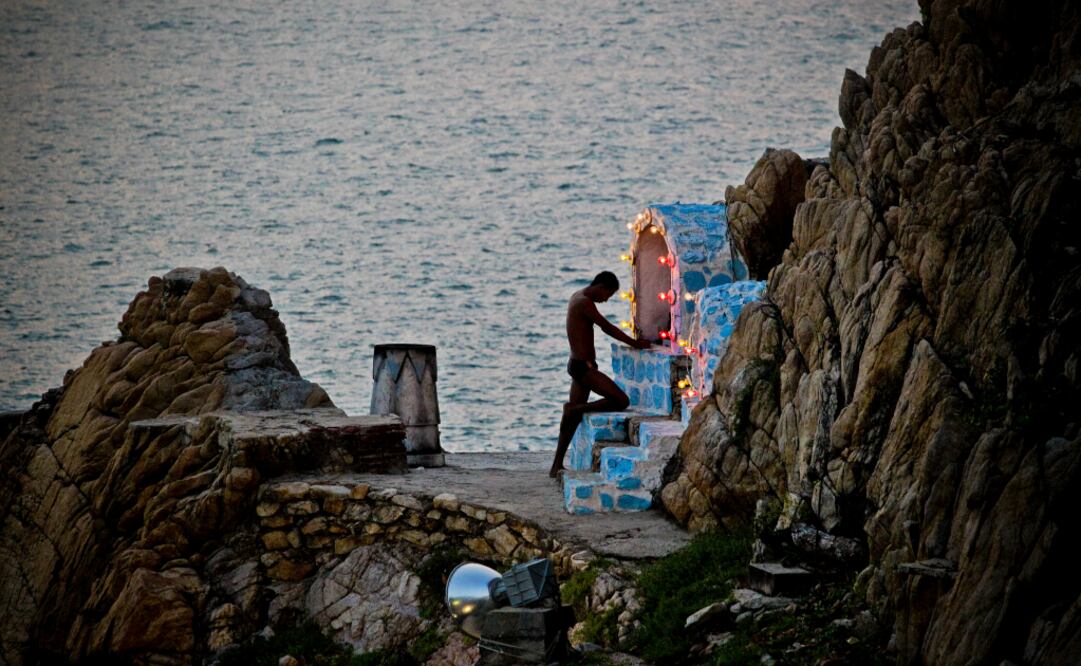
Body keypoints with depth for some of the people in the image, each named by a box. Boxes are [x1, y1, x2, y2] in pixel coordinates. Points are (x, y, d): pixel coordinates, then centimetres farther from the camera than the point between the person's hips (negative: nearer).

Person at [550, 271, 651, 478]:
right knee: (621, 401, -14)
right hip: (584, 366, -11)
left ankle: (556, 467, 15)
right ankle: (574, 409, -6)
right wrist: (635, 343, -6)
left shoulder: (578, 298, 16)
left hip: (577, 365, 11)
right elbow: (608, 328, -15)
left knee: (573, 415, 14)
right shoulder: (585, 303, -16)